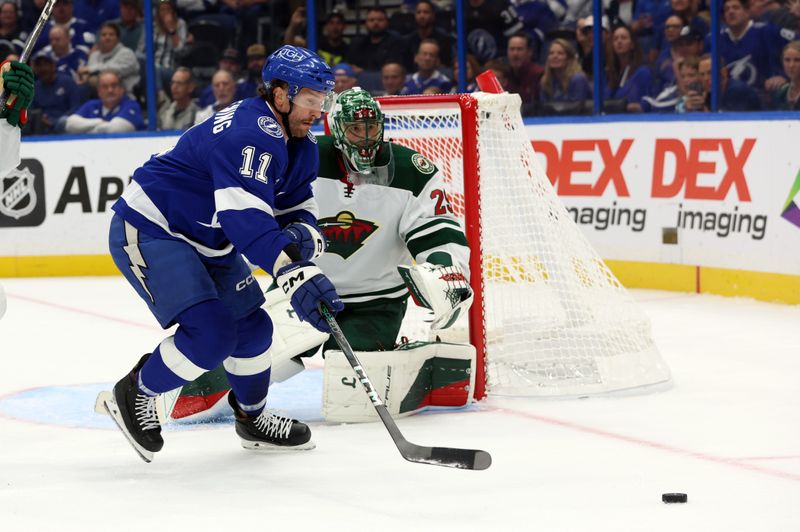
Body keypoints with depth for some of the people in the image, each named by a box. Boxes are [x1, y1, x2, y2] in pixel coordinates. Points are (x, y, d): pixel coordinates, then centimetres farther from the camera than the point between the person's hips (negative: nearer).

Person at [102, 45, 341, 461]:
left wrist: (301, 234, -19)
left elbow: (297, 208, 7)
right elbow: (246, 221, -39)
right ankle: (134, 395, 1)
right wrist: (292, 273, -48)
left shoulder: (301, 147, 4)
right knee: (211, 333, -21)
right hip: (147, 230, -10)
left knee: (252, 327, 13)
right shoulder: (250, 135, -29)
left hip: (204, 241, 10)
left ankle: (252, 419, 35)